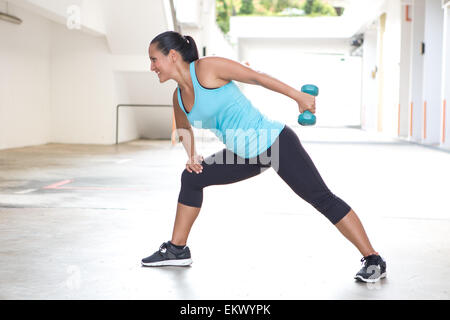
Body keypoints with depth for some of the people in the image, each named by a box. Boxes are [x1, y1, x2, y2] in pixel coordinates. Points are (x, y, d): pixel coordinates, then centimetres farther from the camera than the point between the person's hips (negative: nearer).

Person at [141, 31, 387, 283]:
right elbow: (183, 127, 27)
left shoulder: (207, 67, -15)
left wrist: (298, 96, -11)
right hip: (246, 156, 9)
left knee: (322, 198, -10)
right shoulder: (179, 97, 7)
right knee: (192, 178, 12)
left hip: (275, 142, -9)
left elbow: (256, 76, -11)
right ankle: (177, 249, 24)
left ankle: (373, 260, -2)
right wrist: (192, 156, 12)